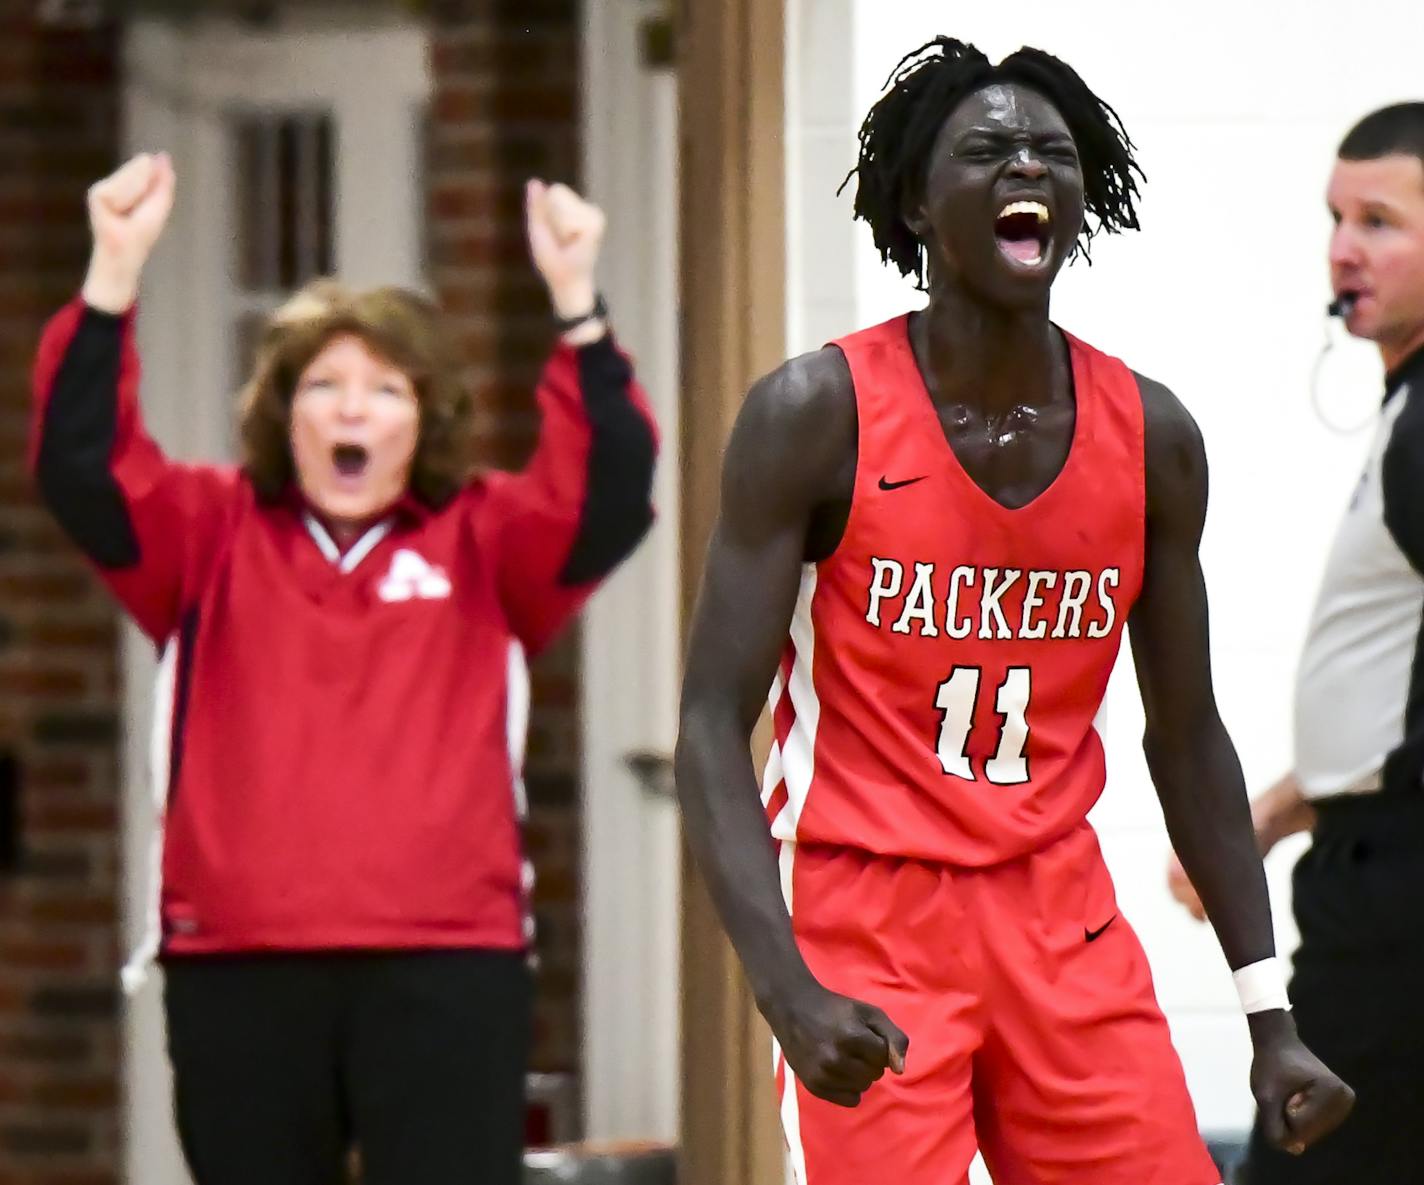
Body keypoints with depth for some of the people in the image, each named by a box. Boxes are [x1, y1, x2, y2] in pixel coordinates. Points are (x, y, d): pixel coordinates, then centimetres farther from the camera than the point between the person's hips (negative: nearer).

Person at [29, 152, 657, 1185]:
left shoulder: (483, 544, 8)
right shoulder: (213, 535, 10)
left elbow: (608, 494, -9)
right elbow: (81, 469, -5)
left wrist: (577, 301, -22)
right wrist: (115, 276, -18)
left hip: (445, 962, -1)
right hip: (238, 965, 2)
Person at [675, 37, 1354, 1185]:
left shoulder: (1150, 435, 2)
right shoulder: (818, 415, -11)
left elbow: (1186, 730, 13)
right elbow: (713, 728, -13)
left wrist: (1271, 1016, 8)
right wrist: (789, 992, -26)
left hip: (1062, 917, 4)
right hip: (866, 917, -4)